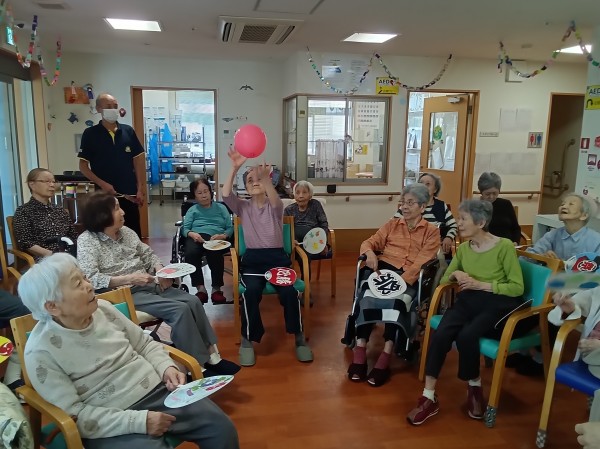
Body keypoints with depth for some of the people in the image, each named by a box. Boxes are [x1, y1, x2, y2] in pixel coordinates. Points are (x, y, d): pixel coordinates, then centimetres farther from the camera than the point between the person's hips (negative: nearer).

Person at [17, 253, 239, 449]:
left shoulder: (103, 308, 1)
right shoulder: (41, 352, -12)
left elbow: (144, 343, 12)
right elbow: (74, 414, -14)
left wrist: (166, 367, -7)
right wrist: (139, 421, -20)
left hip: (156, 389, 4)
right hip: (110, 424, -4)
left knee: (223, 429, -8)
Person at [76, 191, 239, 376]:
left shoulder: (126, 231, 11)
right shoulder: (87, 240, -8)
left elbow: (148, 254, 17)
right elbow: (90, 279, -19)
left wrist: (160, 270, -4)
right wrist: (129, 279, -24)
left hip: (150, 285, 7)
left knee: (193, 301, -14)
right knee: (180, 309, -25)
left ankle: (211, 354, -9)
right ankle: (198, 365, -14)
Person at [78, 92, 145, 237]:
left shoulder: (128, 131, 5)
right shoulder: (90, 134, -1)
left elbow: (138, 160, 6)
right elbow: (83, 165, 0)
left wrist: (141, 188, -1)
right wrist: (102, 184, -14)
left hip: (129, 193, 2)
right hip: (104, 194, -2)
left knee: (134, 233, 8)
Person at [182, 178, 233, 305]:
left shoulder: (221, 207, 24)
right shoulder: (192, 209, 27)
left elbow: (230, 228, 11)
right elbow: (185, 228, 10)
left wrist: (222, 236, -12)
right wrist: (192, 234, -13)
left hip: (215, 238, -1)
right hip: (196, 237, 1)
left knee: (215, 255, -38)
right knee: (190, 254, -36)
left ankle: (216, 289, -26)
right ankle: (201, 289, -31)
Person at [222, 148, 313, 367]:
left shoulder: (275, 206, 6)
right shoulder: (243, 207, 10)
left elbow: (275, 200, -21)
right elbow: (225, 195, -11)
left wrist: (265, 177, -42)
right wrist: (234, 168, -25)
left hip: (277, 257, 0)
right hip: (252, 259, 1)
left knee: (289, 291, -28)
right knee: (251, 291, -32)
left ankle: (299, 337, -4)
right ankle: (247, 340, -12)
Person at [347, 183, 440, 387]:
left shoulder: (432, 231, 12)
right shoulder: (392, 224, 23)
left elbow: (423, 261, -4)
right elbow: (370, 242, 16)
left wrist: (401, 281, -21)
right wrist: (369, 253, -11)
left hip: (410, 277, -2)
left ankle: (384, 359, -34)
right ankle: (360, 353, -30)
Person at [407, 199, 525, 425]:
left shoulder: (504, 246, -6)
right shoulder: (463, 248, 11)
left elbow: (518, 287, -8)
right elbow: (444, 279, 17)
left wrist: (481, 284, -15)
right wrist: (454, 274, -6)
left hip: (497, 304, -4)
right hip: (468, 301, 4)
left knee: (466, 335, -32)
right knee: (440, 335, -25)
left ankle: (474, 388, -3)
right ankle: (429, 398, -16)